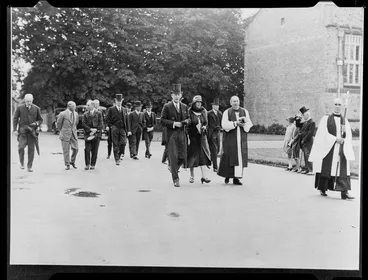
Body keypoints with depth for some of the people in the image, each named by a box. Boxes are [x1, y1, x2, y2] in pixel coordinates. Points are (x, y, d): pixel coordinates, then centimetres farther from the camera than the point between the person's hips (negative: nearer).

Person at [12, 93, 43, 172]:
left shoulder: (36, 108, 4)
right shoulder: (20, 108, 1)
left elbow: (40, 120, 12)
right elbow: (15, 119, 6)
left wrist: (37, 123, -9)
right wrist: (14, 130, -3)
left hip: (32, 131, 1)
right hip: (22, 130, -1)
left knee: (31, 149, 0)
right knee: (21, 147, -17)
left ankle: (29, 166, 10)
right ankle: (22, 162, 6)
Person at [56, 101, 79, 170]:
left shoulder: (76, 114, 7)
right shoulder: (63, 114, -9)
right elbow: (58, 124, 2)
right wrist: (62, 131, 10)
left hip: (74, 134, 5)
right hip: (65, 135, -4)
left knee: (75, 149, 1)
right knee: (66, 150, 0)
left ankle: (72, 162, 22)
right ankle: (67, 165, 12)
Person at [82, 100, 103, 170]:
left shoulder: (98, 113, 5)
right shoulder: (85, 114, 9)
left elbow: (100, 124, 0)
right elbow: (83, 124, 2)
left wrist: (95, 130, -12)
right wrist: (90, 129, -11)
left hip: (96, 134, -1)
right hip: (88, 134, 1)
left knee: (94, 150, 1)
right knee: (87, 150, -5)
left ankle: (93, 164, 11)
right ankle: (87, 164, 4)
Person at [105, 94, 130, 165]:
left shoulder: (124, 110, 13)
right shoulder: (111, 109, 2)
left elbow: (126, 121, 15)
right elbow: (107, 119, 2)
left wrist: (127, 130, 11)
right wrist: (111, 126, -7)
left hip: (122, 129, 2)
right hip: (114, 129, -2)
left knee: (123, 143, -14)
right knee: (115, 145, 0)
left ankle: (120, 154, 10)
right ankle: (117, 159, 7)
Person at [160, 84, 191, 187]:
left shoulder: (184, 107, 14)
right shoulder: (167, 107, -1)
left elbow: (188, 119, 20)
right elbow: (162, 120, -5)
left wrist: (186, 121, -4)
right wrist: (173, 123, -16)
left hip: (182, 135, 4)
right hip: (171, 135, -4)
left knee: (182, 156, 2)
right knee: (173, 156, -7)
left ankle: (172, 167, 33)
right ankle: (175, 179, 1)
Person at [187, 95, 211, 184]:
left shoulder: (203, 111, 6)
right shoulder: (189, 112, -7)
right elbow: (187, 125, -8)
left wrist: (204, 127, -5)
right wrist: (187, 137, -14)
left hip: (202, 136, 3)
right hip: (192, 136, -3)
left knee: (204, 155, -6)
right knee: (192, 156, 3)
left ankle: (204, 176, -8)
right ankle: (192, 176, 16)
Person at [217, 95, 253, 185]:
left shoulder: (244, 112, 9)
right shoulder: (227, 112, 2)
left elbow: (249, 124, 2)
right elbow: (224, 125, -10)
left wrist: (243, 124, -19)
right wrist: (235, 123, -21)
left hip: (241, 139, 2)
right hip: (230, 138, -2)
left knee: (240, 157, -1)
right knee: (230, 157, -4)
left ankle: (236, 178, 3)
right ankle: (227, 174, 17)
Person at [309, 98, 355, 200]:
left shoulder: (345, 121, 12)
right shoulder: (326, 119, 2)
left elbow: (349, 136, 6)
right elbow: (324, 134, -7)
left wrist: (343, 140, -15)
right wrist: (336, 139, -16)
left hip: (341, 150, 3)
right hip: (328, 148, -2)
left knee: (343, 170, -5)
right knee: (326, 169, 3)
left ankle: (344, 193, -10)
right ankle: (322, 189, 18)